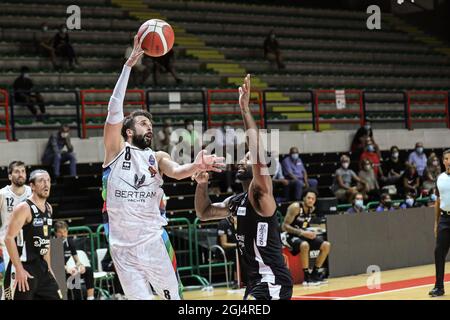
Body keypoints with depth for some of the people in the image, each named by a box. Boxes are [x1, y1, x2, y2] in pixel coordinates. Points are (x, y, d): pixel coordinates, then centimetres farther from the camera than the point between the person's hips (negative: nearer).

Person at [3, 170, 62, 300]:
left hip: (42, 268, 8)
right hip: (24, 267, -8)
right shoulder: (24, 208, -13)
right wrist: (19, 270, -22)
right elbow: (9, 238, -18)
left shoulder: (48, 208, 12)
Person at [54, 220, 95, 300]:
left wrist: (80, 266, -17)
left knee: (88, 270, -9)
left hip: (65, 271, 6)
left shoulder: (70, 242, 2)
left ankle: (90, 298, -14)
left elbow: (77, 261, 7)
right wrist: (67, 269, -37)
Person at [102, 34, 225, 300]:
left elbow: (177, 171, -12)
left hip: (154, 241, 2)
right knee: (139, 299, 2)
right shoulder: (116, 151, 2)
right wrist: (129, 65, -16)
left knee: (174, 296, 4)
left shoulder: (157, 158, 9)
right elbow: (115, 109, -10)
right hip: (122, 246, -2)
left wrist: (195, 167, -37)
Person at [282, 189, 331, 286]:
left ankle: (314, 273, 4)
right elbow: (284, 226, -22)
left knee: (326, 245, -4)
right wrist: (302, 232, -28)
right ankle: (307, 278, -27)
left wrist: (311, 232, 4)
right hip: (292, 236, -8)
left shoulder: (312, 209, 4)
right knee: (305, 245, -38)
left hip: (304, 235, 8)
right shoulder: (295, 207, -19)